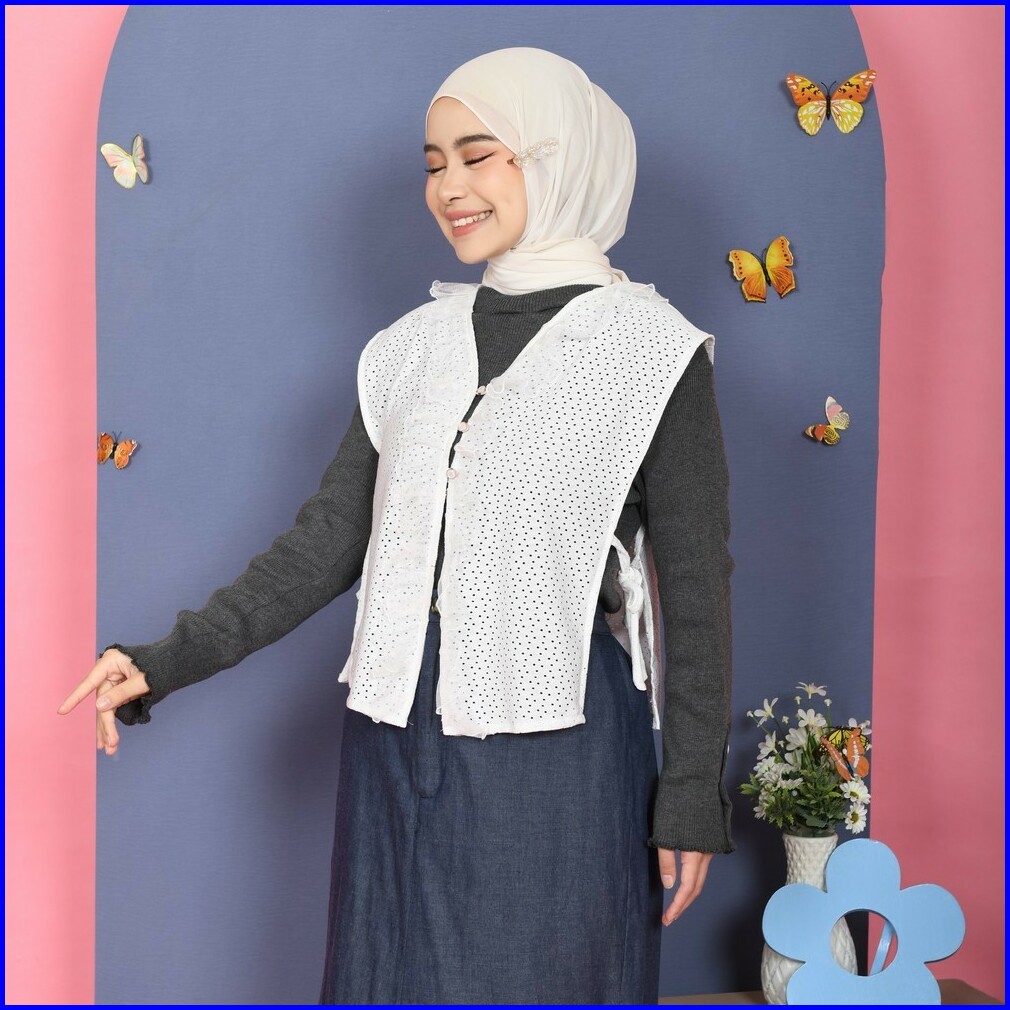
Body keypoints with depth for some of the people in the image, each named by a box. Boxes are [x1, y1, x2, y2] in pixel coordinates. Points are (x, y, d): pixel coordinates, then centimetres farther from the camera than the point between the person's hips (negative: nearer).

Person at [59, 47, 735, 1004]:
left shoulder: (652, 350, -5)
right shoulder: (411, 348, 9)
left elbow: (695, 588, -4)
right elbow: (328, 540, 7)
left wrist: (691, 799, -6)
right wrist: (168, 664, -2)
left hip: (556, 743, -4)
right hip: (401, 741, 5)